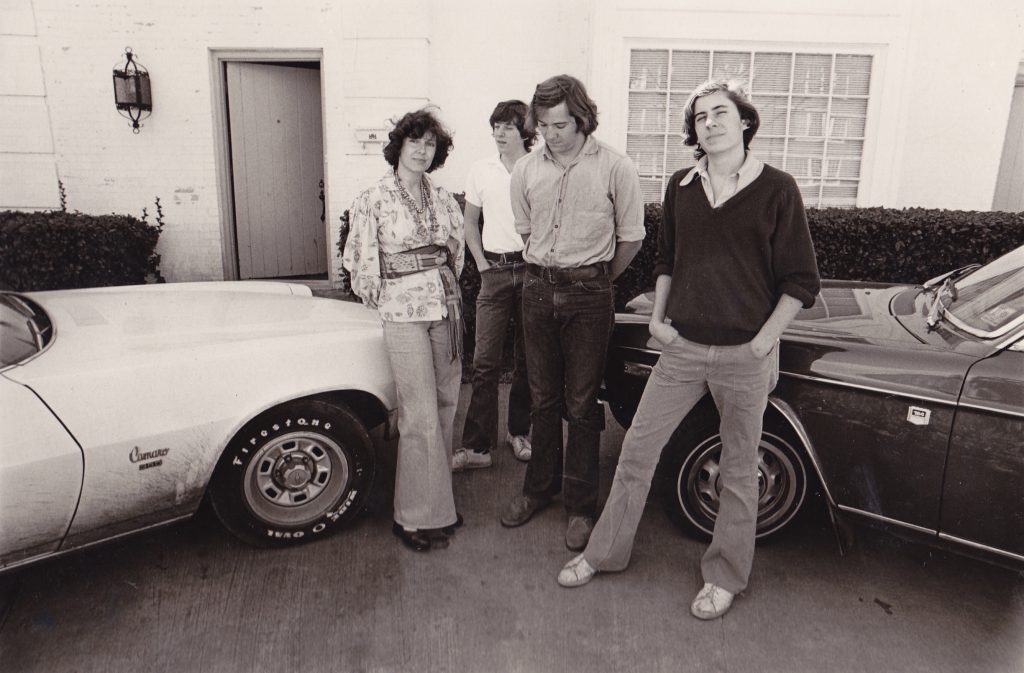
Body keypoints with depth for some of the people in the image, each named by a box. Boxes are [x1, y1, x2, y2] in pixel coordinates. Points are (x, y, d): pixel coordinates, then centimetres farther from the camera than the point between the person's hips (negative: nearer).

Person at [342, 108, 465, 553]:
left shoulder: (443, 199, 9)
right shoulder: (373, 200, -5)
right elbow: (360, 263, -1)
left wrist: (446, 285, 16)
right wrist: (384, 302, 4)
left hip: (447, 308, 5)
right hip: (403, 313, -5)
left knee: (445, 408, 10)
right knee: (421, 419, -6)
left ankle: (438, 502, 26)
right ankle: (415, 517, 9)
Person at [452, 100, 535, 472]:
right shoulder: (481, 170, 8)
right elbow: (470, 222, 15)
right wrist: (482, 264, 5)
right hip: (494, 271, 1)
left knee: (527, 358, 8)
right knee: (485, 361, -3)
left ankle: (519, 431, 25)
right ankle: (476, 446, 1)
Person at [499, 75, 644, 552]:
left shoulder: (614, 168, -7)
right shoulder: (526, 170, 4)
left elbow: (631, 237, 2)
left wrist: (594, 279, 10)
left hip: (588, 296, -3)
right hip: (538, 290, 4)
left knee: (582, 404, 3)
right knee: (543, 399, 13)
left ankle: (581, 505, 17)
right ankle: (539, 487, 30)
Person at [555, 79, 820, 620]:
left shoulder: (776, 189, -6)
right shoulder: (680, 187, 6)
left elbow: (801, 281, -4)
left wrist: (762, 342, -10)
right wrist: (657, 317, 6)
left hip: (745, 356, -3)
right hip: (682, 349, 4)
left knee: (738, 472, 11)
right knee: (636, 449, 7)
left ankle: (725, 577, 30)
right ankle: (605, 553, 25)